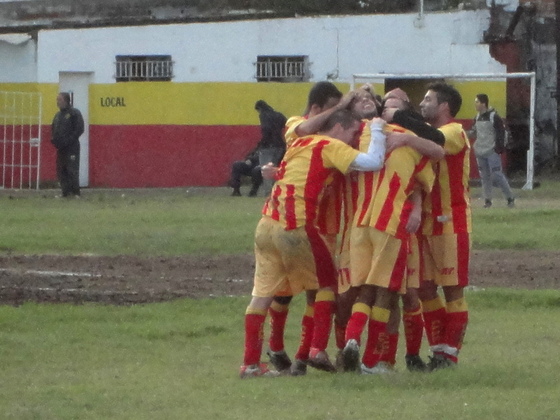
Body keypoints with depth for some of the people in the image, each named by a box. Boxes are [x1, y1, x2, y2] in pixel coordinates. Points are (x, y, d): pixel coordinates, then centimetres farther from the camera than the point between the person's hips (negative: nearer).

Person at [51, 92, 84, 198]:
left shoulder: (74, 113, -5)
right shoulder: (58, 115, 18)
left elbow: (79, 129, -12)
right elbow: (53, 129, 25)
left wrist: (68, 141, -16)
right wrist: (54, 139, 5)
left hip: (72, 148, -8)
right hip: (61, 148, 8)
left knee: (72, 170, -10)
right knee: (61, 171, 5)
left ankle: (75, 192, -8)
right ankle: (66, 192, 9)